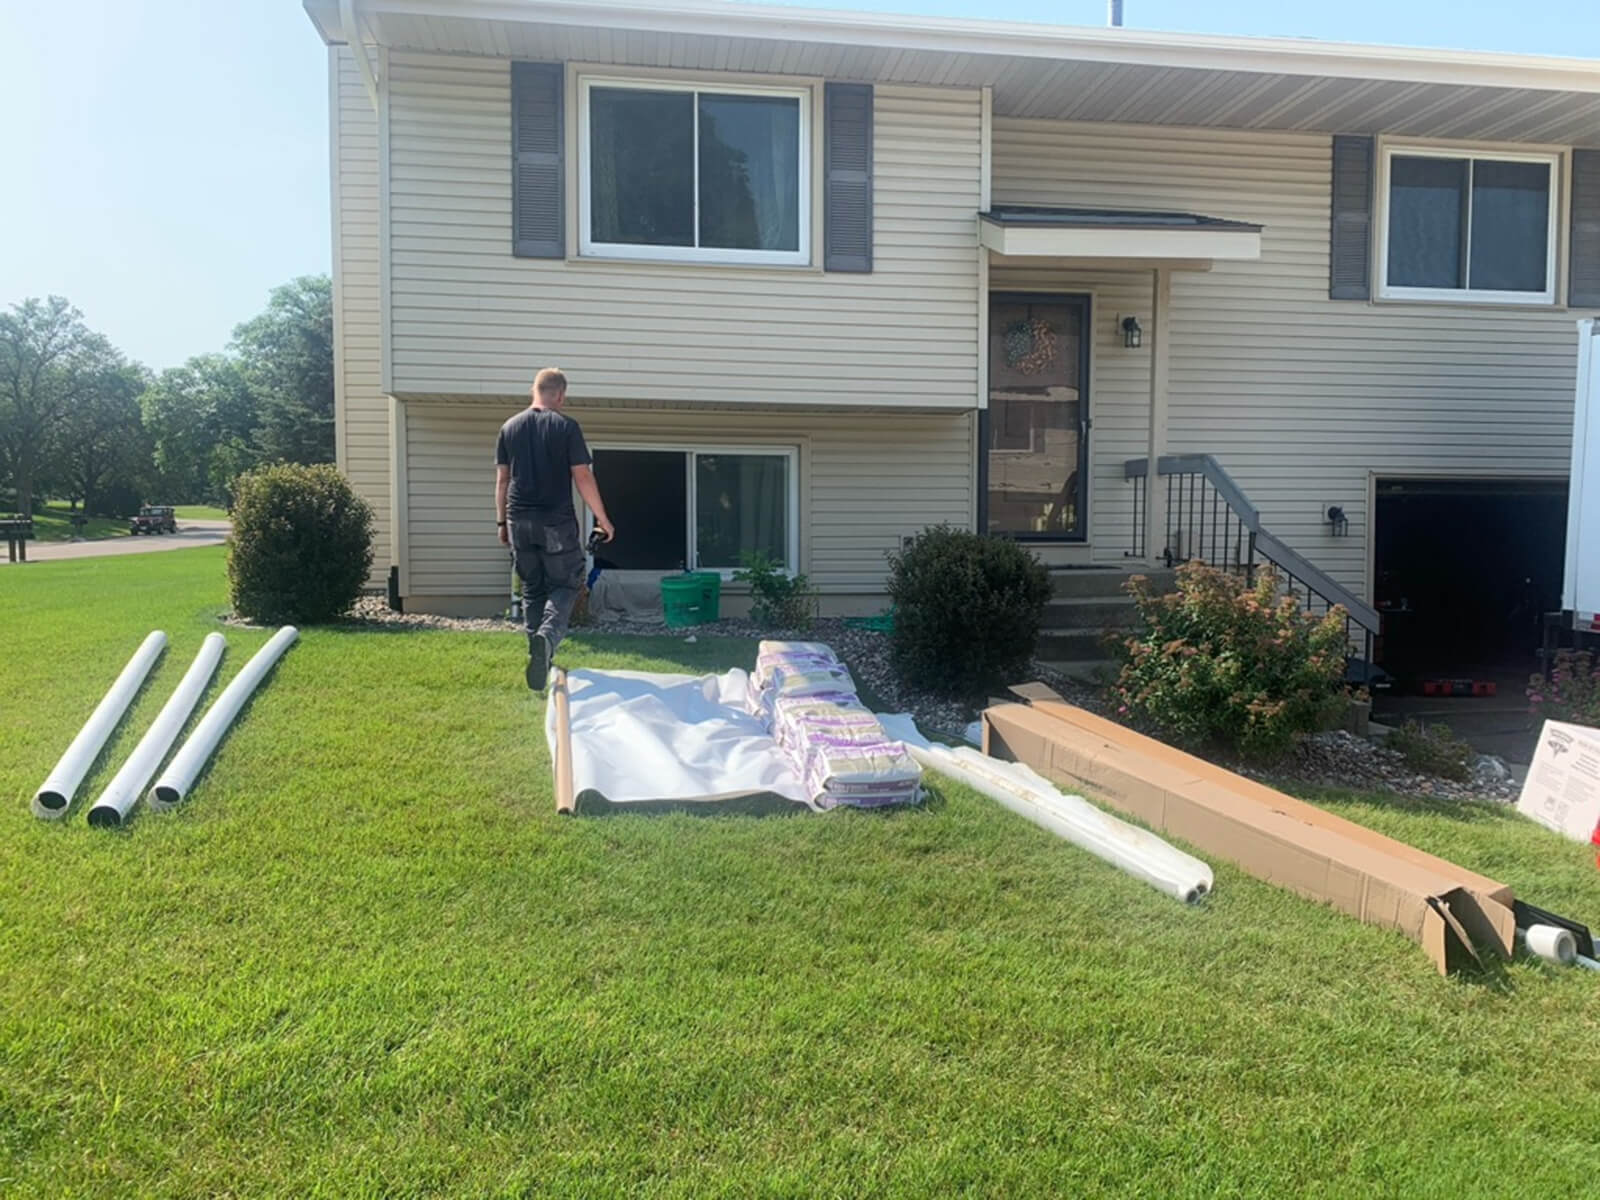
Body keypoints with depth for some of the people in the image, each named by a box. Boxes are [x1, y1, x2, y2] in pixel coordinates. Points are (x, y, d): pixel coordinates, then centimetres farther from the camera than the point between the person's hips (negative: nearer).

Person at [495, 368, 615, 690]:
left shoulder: (509, 428, 6)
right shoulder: (566, 427, -7)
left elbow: (502, 480, 9)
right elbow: (583, 476, -8)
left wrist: (502, 522, 18)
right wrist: (602, 518, 1)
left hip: (520, 522, 4)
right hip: (557, 521, -4)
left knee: (532, 590, 14)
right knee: (565, 584, 5)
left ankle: (540, 659, 18)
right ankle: (547, 636, -22)